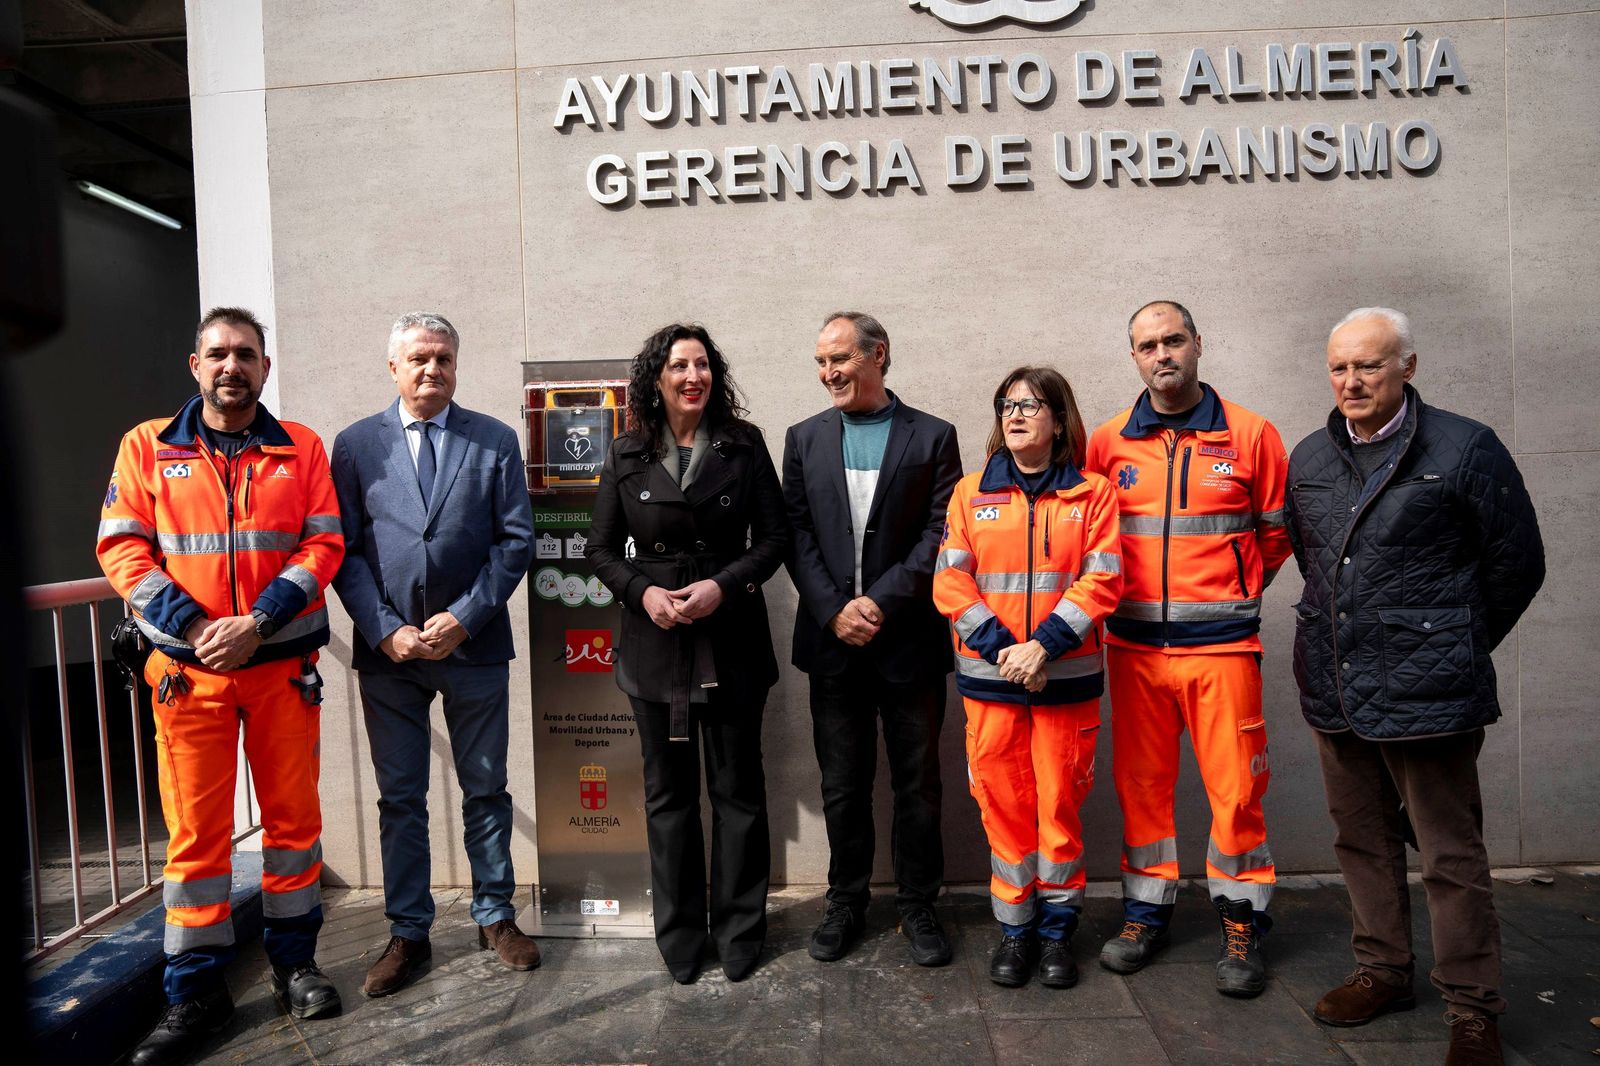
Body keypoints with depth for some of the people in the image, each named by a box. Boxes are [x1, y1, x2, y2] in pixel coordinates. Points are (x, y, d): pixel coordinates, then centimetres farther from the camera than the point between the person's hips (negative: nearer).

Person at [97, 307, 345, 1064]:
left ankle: (293, 961, 25)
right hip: (188, 669, 0)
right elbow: (122, 547, -1)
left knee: (294, 815, 8)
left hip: (283, 665, 1)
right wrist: (193, 625, -13)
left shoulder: (301, 449, 4)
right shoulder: (147, 447, 5)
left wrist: (258, 623, -13)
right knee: (195, 829, 5)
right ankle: (195, 993, 18)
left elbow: (323, 546, -2)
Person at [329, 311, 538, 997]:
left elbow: (516, 540, -2)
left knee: (486, 788, 12)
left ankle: (495, 915, 28)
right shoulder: (355, 445, 4)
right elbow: (345, 550, 1)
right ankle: (407, 932, 25)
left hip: (474, 646, 0)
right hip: (387, 651, 1)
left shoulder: (495, 441, 3)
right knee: (399, 798, 11)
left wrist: (463, 619, -11)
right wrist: (386, 631, -11)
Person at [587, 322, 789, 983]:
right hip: (656, 641, 2)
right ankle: (679, 933, 27)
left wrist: (723, 586, -15)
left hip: (732, 640, -1)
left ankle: (739, 929, 25)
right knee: (668, 791, 11)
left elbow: (774, 537, -1)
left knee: (738, 787, 7)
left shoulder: (744, 446, 0)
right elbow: (602, 547, 7)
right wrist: (641, 592, -11)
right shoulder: (627, 456, 4)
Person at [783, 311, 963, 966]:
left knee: (918, 783, 9)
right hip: (832, 640, 2)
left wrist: (880, 602, -14)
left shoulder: (932, 437, 0)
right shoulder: (804, 439, 8)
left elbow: (941, 534, -6)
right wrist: (834, 611, -10)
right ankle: (846, 904, 29)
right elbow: (796, 535, 2)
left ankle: (918, 906, 27)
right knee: (842, 784, 12)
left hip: (909, 639, -2)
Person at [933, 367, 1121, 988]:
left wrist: (1045, 645, -16)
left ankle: (1057, 926, 25)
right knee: (1002, 801, 6)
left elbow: (1102, 580, -5)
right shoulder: (971, 494, 6)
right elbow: (951, 582, -1)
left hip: (1066, 677, -1)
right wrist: (1003, 648, -13)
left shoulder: (1092, 494, 4)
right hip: (989, 678, 1)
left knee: (1060, 801, 6)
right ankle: (1015, 927, 23)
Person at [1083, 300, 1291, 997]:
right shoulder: (1107, 443, 5)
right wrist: (1129, 594, 8)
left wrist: (1231, 596, 9)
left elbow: (1276, 532, 9)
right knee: (1139, 782, 10)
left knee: (1235, 785, 3)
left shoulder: (1250, 435, 2)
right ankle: (1147, 909, 26)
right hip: (1134, 646, 2)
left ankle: (1240, 923, 21)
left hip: (1222, 645, -2)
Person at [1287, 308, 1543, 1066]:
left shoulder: (1465, 450, -7)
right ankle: (1382, 971, 34)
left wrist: (1453, 648, 6)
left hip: (1425, 692, -5)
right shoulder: (1310, 458, 8)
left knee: (1450, 855, 4)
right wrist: (1341, 632, 16)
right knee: (1361, 841, 17)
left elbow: (1516, 566, -1)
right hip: (1334, 687, 6)